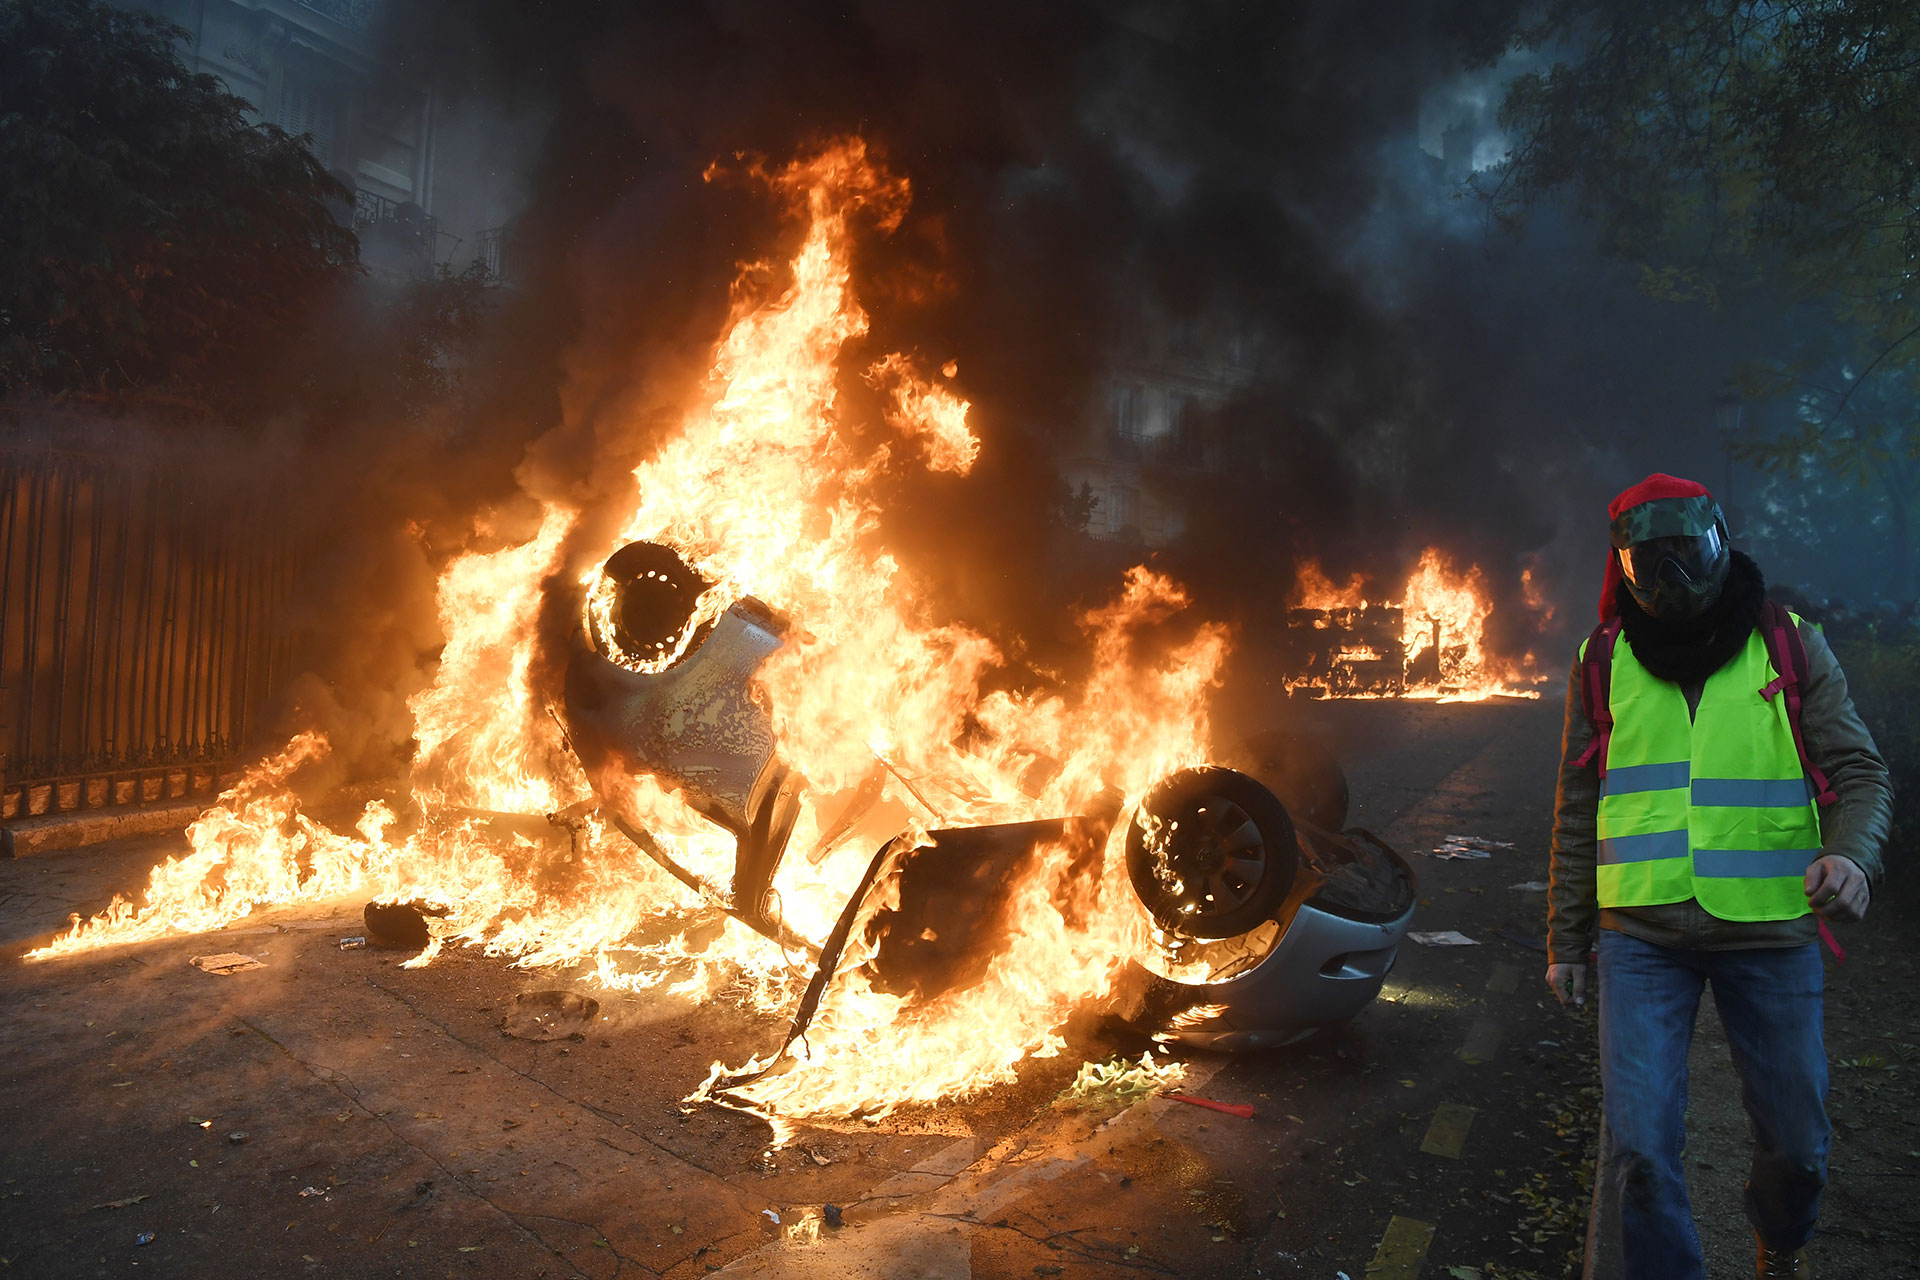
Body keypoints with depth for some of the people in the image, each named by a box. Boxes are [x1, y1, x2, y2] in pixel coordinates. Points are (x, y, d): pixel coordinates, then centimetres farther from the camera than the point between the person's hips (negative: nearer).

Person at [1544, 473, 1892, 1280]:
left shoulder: (1790, 646, 3)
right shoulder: (1604, 659, 4)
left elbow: (1857, 770, 1)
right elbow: (1577, 813, 8)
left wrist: (1851, 854, -22)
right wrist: (1565, 939, 8)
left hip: (1771, 931, 1)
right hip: (1640, 938, 0)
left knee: (1796, 1144, 15)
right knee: (1642, 1150, -6)